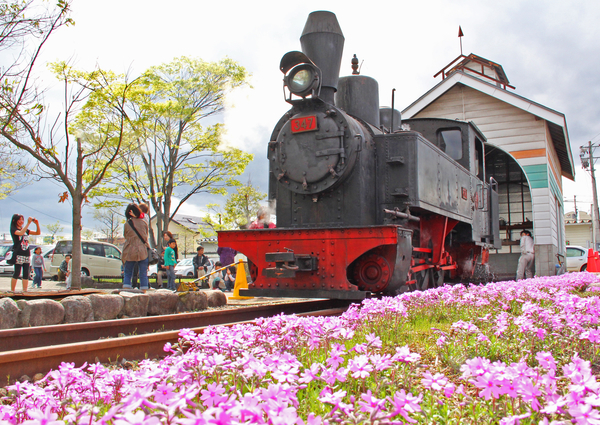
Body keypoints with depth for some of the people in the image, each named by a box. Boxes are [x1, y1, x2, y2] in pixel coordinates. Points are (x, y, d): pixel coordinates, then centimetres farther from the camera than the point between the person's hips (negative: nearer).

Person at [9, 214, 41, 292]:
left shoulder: (26, 230, 16)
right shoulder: (13, 229, -2)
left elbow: (37, 233, 12)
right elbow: (20, 233, -23)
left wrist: (37, 224, -4)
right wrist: (28, 223, -25)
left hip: (26, 254, 6)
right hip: (18, 254, -6)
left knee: (26, 274, 2)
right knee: (16, 273, -5)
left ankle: (25, 291, 3)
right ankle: (12, 291, 3)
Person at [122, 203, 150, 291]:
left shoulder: (127, 224, 0)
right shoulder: (144, 222, 4)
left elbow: (125, 236, 12)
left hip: (129, 252, 0)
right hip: (143, 252, 1)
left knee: (127, 274, 8)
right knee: (143, 274, 5)